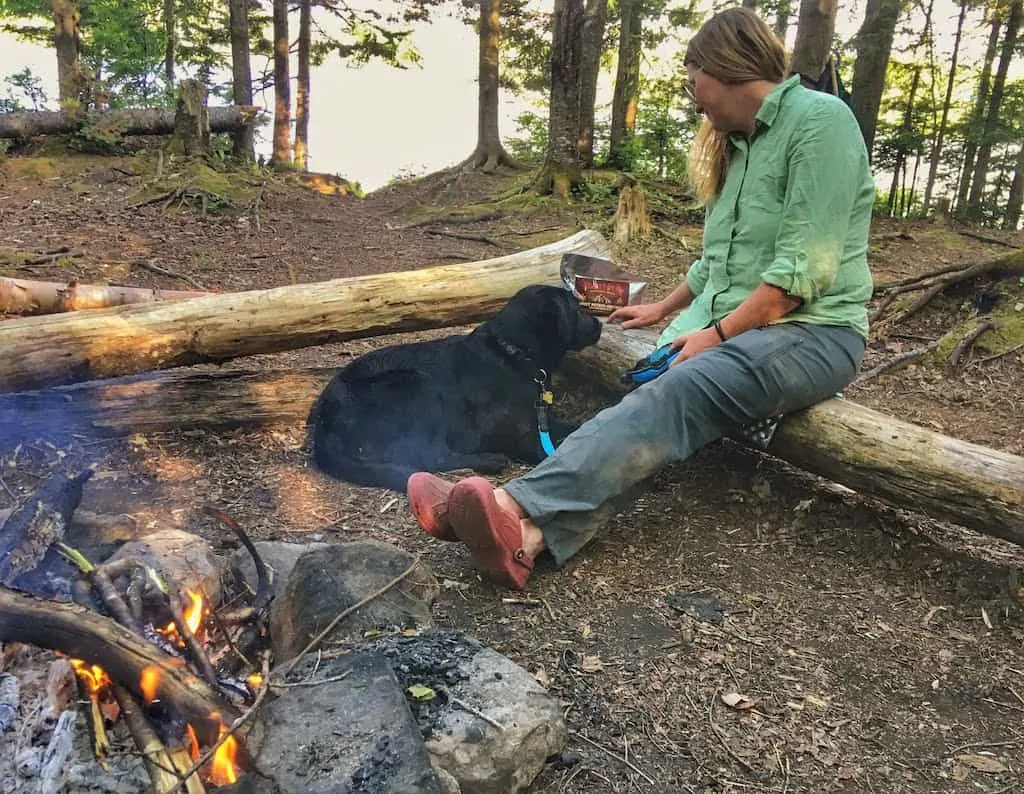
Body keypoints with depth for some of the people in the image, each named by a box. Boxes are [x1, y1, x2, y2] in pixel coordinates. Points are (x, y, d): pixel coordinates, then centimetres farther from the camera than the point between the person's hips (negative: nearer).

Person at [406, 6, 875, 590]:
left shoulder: (819, 119, -8)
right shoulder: (739, 143, 21)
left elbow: (803, 269, -17)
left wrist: (717, 334, -19)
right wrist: (664, 308, 31)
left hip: (812, 330, -7)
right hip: (727, 326, 7)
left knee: (674, 396, -34)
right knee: (650, 401, -22)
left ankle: (520, 506, -50)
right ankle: (531, 532, -42)